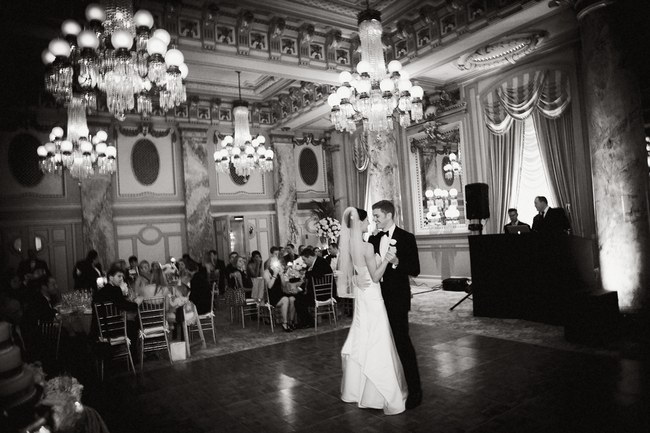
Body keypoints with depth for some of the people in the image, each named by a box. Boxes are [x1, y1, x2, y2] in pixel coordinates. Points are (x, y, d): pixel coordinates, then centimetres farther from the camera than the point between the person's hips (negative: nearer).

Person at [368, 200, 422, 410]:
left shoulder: (406, 238, -7)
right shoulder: (373, 239, 9)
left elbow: (415, 270, -9)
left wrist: (397, 262, -25)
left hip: (396, 299, -5)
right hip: (378, 298, 6)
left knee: (402, 342, -3)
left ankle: (414, 390, 11)